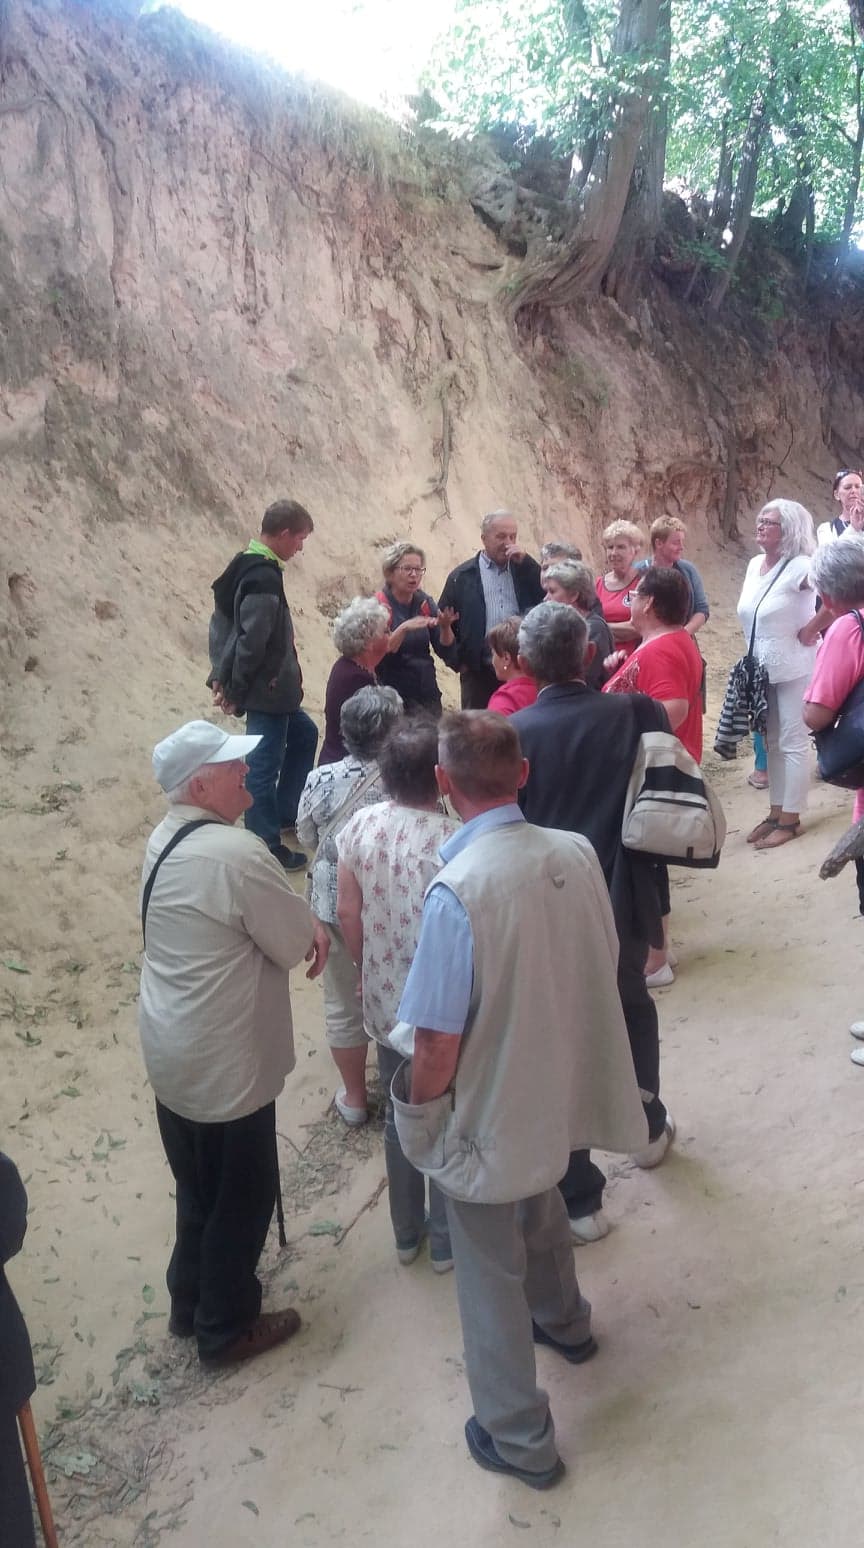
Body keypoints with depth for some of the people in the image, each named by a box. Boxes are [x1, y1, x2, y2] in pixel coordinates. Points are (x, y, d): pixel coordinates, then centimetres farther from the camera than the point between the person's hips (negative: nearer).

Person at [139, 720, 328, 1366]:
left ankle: (192, 1301, 44)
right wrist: (312, 929, 3)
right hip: (223, 1061, -9)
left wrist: (301, 921, -3)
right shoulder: (237, 853, -28)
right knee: (241, 1196, 13)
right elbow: (296, 945, -18)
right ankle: (227, 1327, 31)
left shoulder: (166, 839, 1)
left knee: (200, 1187, 26)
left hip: (172, 1049, 9)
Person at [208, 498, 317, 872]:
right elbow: (252, 641, -25)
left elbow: (221, 623, 13)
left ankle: (284, 813, 37)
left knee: (304, 734, 26)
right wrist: (234, 691, -15)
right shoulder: (265, 578, -22)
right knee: (264, 766, -1)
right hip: (266, 690, -10)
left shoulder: (243, 566, 9)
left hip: (273, 690, 10)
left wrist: (220, 675, 9)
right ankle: (266, 847, 10)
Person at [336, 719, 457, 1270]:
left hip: (384, 1004, 5)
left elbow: (348, 912, 0)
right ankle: (447, 1240, 33)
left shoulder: (360, 826, -9)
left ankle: (407, 1233, 40)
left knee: (400, 1118, 23)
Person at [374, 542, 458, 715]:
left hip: (428, 694, 4)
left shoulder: (425, 602, 4)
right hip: (394, 697, -4)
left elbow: (446, 653, 3)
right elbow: (378, 655, -18)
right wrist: (403, 628, -30)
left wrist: (445, 627, -16)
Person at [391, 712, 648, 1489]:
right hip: (561, 1089, 7)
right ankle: (565, 1323, 60)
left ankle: (520, 1439, 34)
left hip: (490, 1112, -6)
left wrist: (418, 1117, -6)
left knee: (492, 1274, 15)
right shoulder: (577, 853, -12)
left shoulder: (458, 889, -31)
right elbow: (603, 964, 3)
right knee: (541, 1213, 33)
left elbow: (438, 1042, -25)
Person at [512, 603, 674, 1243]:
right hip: (622, 902, 3)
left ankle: (579, 1198, 22)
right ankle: (649, 1127, 50)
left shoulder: (512, 733, -15)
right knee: (632, 1009, 29)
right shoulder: (638, 712, -10)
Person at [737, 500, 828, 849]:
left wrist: (811, 630, -23)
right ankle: (776, 813, 25)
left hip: (792, 669, -8)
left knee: (793, 742, 0)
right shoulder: (754, 565, 6)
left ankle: (790, 820, 8)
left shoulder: (799, 567, -19)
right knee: (772, 742, 14)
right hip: (761, 668, 8)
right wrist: (753, 656, 12)